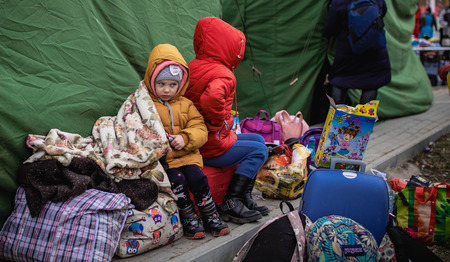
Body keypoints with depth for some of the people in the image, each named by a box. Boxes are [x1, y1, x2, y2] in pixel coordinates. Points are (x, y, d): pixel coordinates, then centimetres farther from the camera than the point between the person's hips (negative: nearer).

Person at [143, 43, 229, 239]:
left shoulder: (186, 105, 15)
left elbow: (200, 129, 7)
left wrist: (185, 138, -13)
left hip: (186, 155, 3)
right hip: (161, 158, -2)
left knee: (197, 177, -21)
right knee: (177, 180, -26)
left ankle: (210, 215, -4)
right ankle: (189, 219, -8)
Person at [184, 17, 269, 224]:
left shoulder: (193, 66, 10)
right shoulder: (222, 75, -21)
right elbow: (211, 98, -43)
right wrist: (218, 123, -23)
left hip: (199, 141, 10)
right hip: (210, 148, -10)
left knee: (258, 140, 19)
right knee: (259, 151, -4)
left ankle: (244, 198, 15)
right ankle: (230, 204, -6)